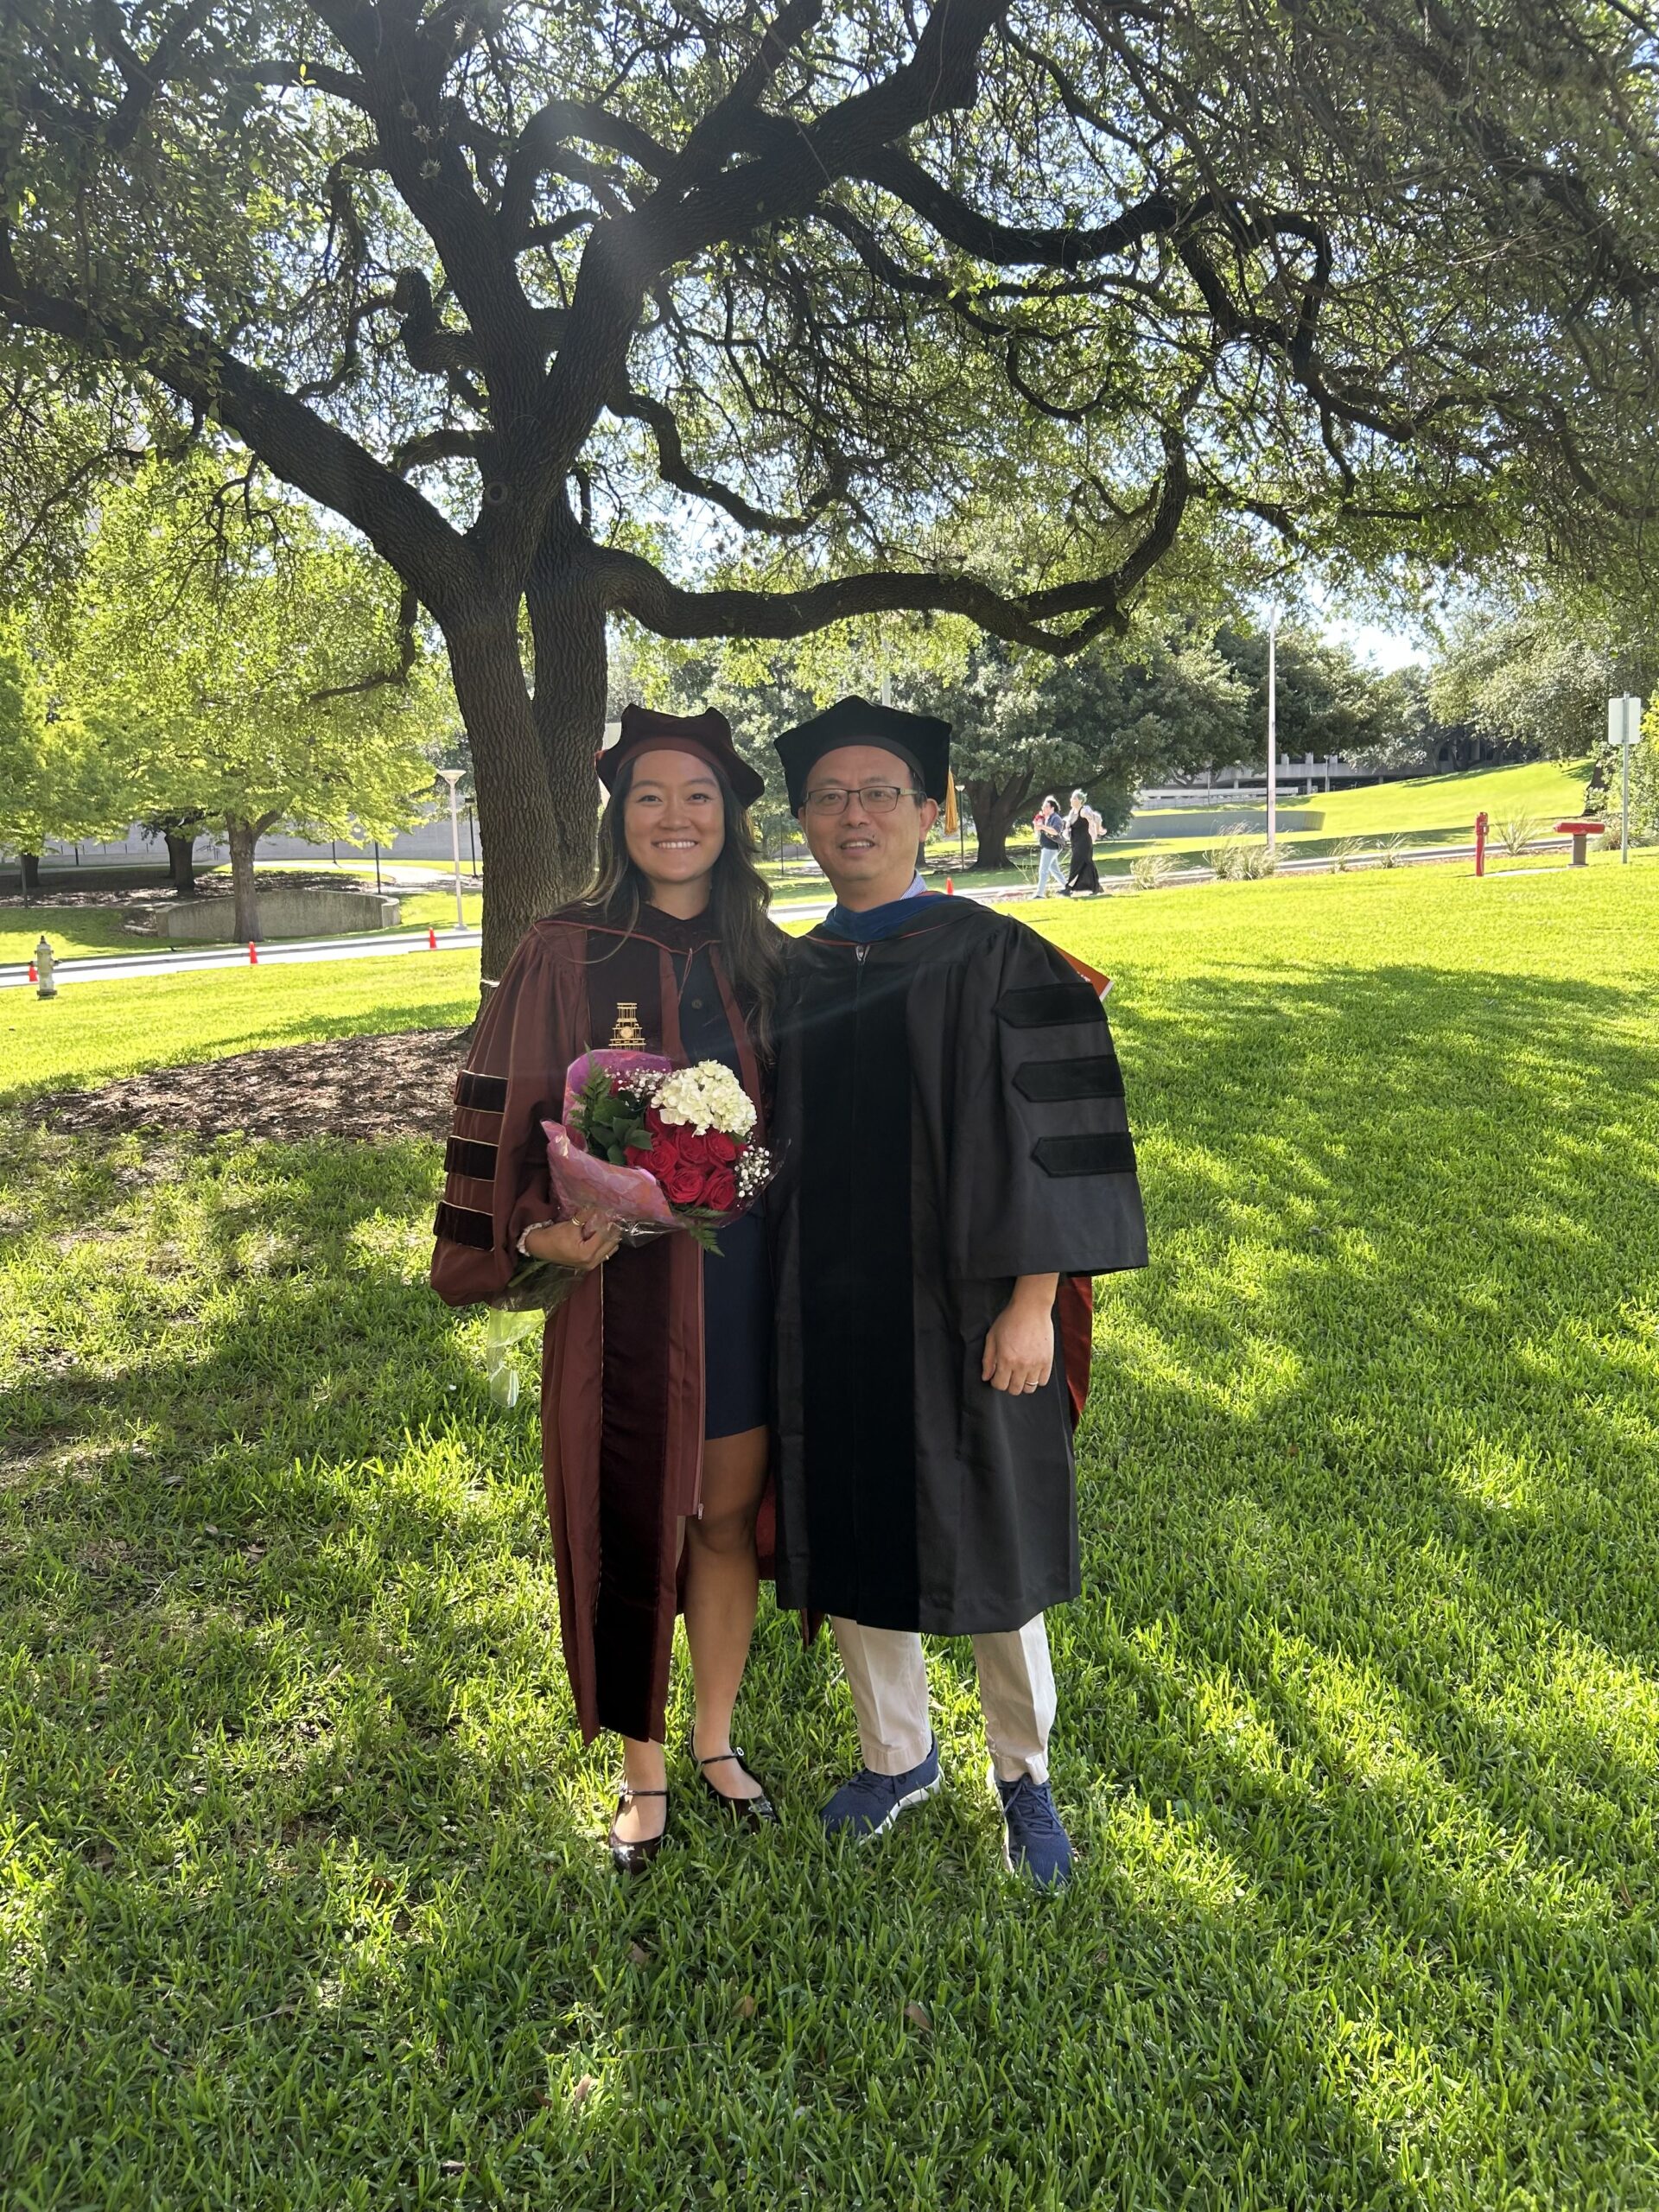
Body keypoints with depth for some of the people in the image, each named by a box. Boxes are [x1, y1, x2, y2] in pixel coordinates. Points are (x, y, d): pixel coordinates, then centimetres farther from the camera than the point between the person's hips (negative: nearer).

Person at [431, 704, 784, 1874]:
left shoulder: (759, 958, 4)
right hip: (620, 1283, -3)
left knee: (727, 1516, 15)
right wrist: (539, 1232, -22)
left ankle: (716, 1738, 36)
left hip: (744, 1282, 4)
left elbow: (795, 1119, 11)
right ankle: (644, 1768, 30)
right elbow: (512, 1118, -8)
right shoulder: (566, 955, -8)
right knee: (632, 1524, 10)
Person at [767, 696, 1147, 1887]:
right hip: (829, 1310, 5)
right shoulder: (792, 977, 6)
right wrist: (779, 1296, 7)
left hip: (957, 1305, -4)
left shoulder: (993, 959, -8)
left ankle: (1025, 1774, 32)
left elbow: (1049, 1140, -11)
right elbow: (778, 1149, 12)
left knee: (987, 1544, 9)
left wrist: (1031, 1302, -17)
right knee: (853, 1542, 14)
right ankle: (898, 1754, 36)